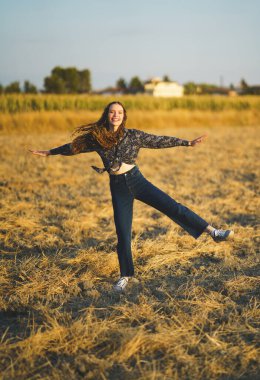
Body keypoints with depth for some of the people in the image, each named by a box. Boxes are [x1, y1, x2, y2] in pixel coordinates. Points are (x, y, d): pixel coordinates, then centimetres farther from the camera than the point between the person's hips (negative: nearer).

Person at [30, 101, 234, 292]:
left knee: (172, 206, -12)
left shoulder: (133, 135, -1)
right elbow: (74, 146, 14)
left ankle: (212, 231, -11)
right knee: (123, 233, 2)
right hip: (118, 187, 1)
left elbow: (159, 140, 3)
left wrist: (188, 143, 3)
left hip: (136, 180, 0)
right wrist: (49, 152, 21)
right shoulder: (96, 137, 1)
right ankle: (126, 275, 17)